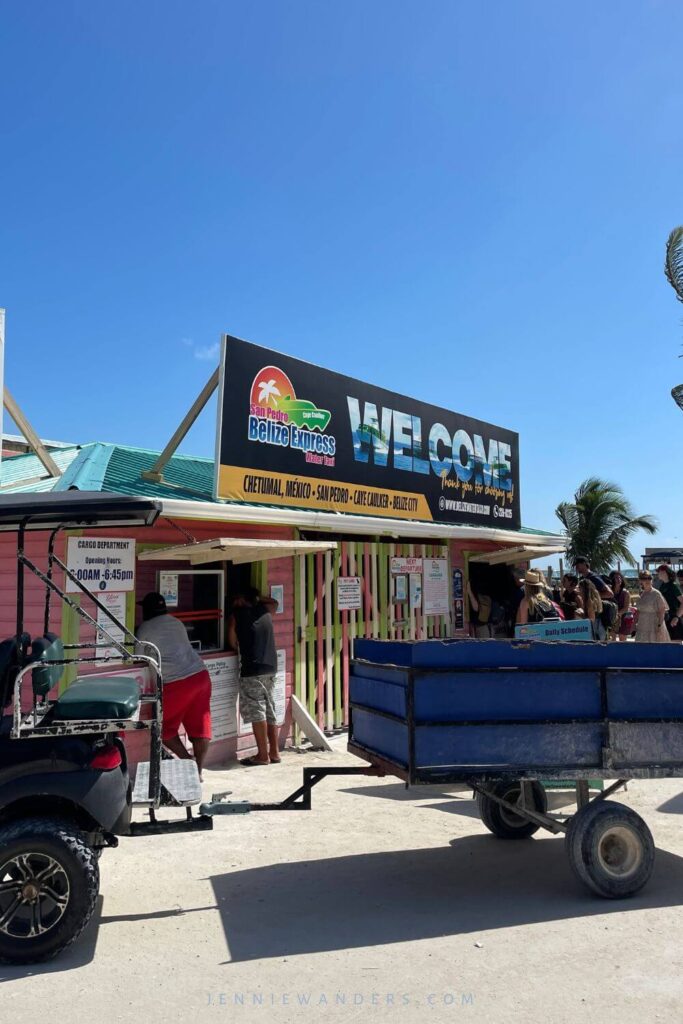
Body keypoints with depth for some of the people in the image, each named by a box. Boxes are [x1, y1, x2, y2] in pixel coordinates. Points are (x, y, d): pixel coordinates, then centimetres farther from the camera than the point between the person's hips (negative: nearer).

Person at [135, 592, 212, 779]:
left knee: (164, 728, 11)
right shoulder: (176, 623, 17)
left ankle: (187, 760, 0)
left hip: (176, 682, -6)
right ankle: (198, 770, 12)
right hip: (201, 674, 6)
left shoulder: (145, 628, 1)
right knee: (200, 728, 10)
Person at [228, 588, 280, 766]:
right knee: (269, 711, 11)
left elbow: (232, 642, 6)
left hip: (252, 668, -6)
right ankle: (274, 752, 14)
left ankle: (263, 755, -3)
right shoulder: (264, 611, 13)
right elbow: (274, 602, 36)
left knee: (256, 712, -3)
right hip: (270, 667, 6)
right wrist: (258, 598, 32)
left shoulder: (237, 614, 0)